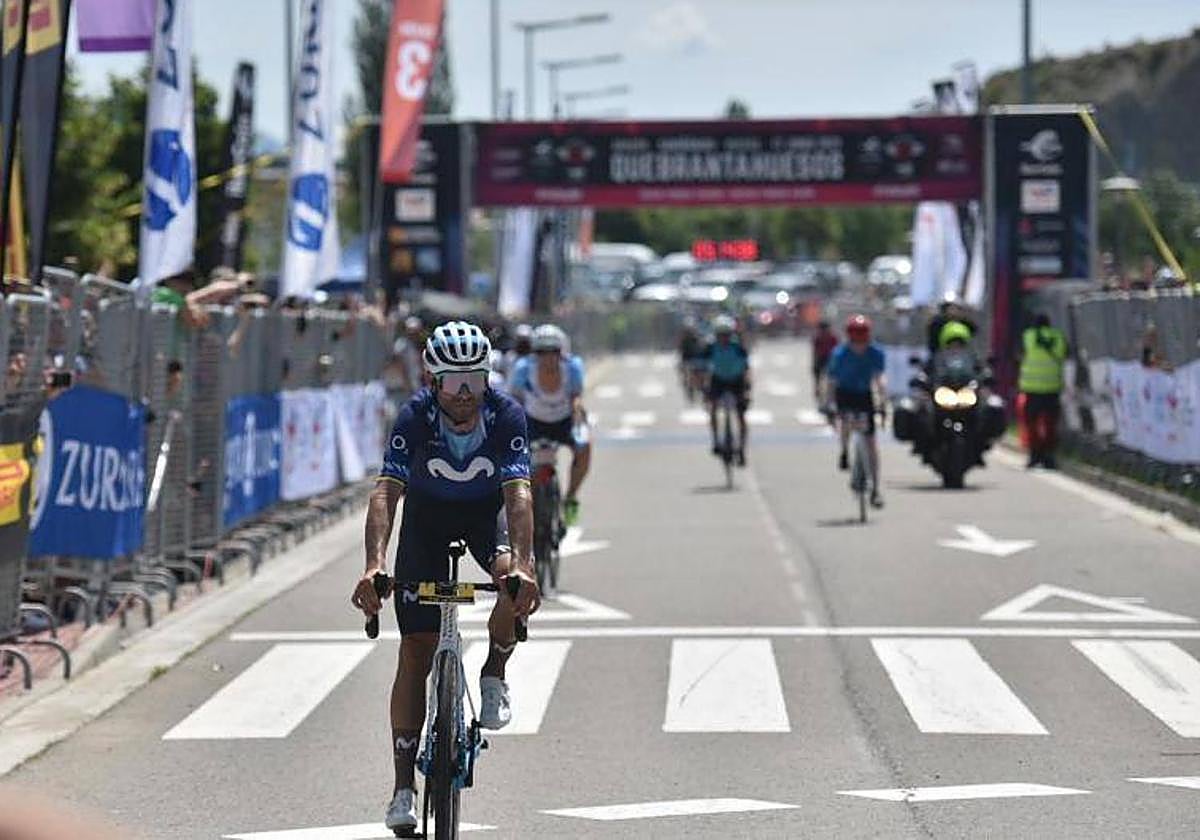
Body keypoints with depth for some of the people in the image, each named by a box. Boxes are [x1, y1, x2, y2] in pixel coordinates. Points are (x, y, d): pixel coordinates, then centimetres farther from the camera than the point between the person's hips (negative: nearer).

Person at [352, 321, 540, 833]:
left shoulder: (506, 416, -28)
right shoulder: (415, 416, -28)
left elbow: (518, 493, -36)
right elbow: (386, 493, -36)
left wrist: (521, 565, -52)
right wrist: (375, 565, -51)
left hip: (487, 511, 0)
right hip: (428, 514, 0)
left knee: (516, 580, -33)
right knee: (415, 651, -8)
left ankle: (493, 675, -4)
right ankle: (403, 786, -5)